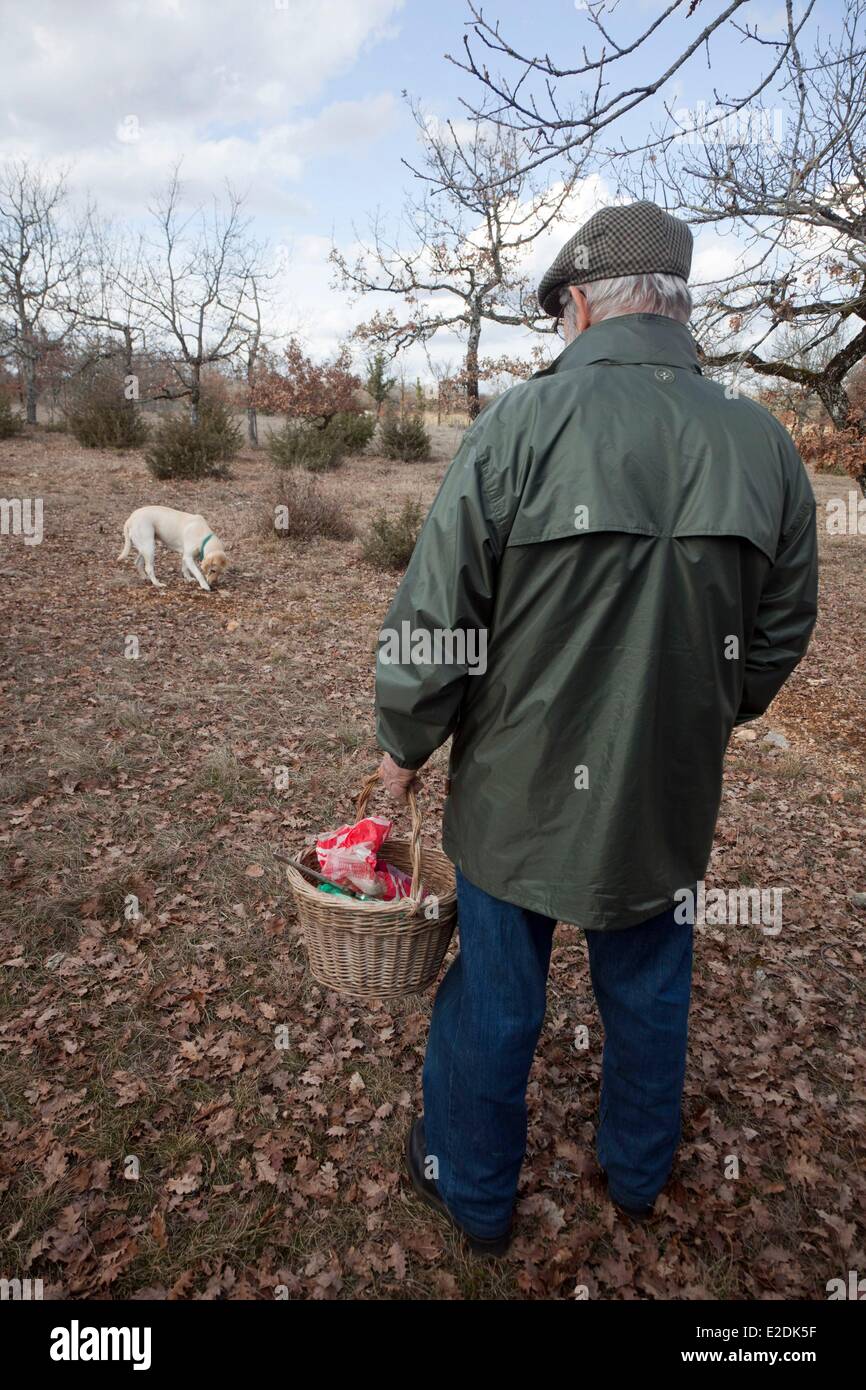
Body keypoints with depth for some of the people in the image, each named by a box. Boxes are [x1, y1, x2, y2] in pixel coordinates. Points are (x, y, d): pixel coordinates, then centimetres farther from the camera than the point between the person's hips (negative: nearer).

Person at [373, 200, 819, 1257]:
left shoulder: (521, 424, -17)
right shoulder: (763, 443, -3)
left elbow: (433, 623, -16)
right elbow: (781, 632, 6)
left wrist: (404, 744, 2)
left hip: (522, 786, -3)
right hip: (672, 795, 4)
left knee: (493, 999, 17)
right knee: (649, 989, 25)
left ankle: (473, 1192, 42)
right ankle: (638, 1174, 49)